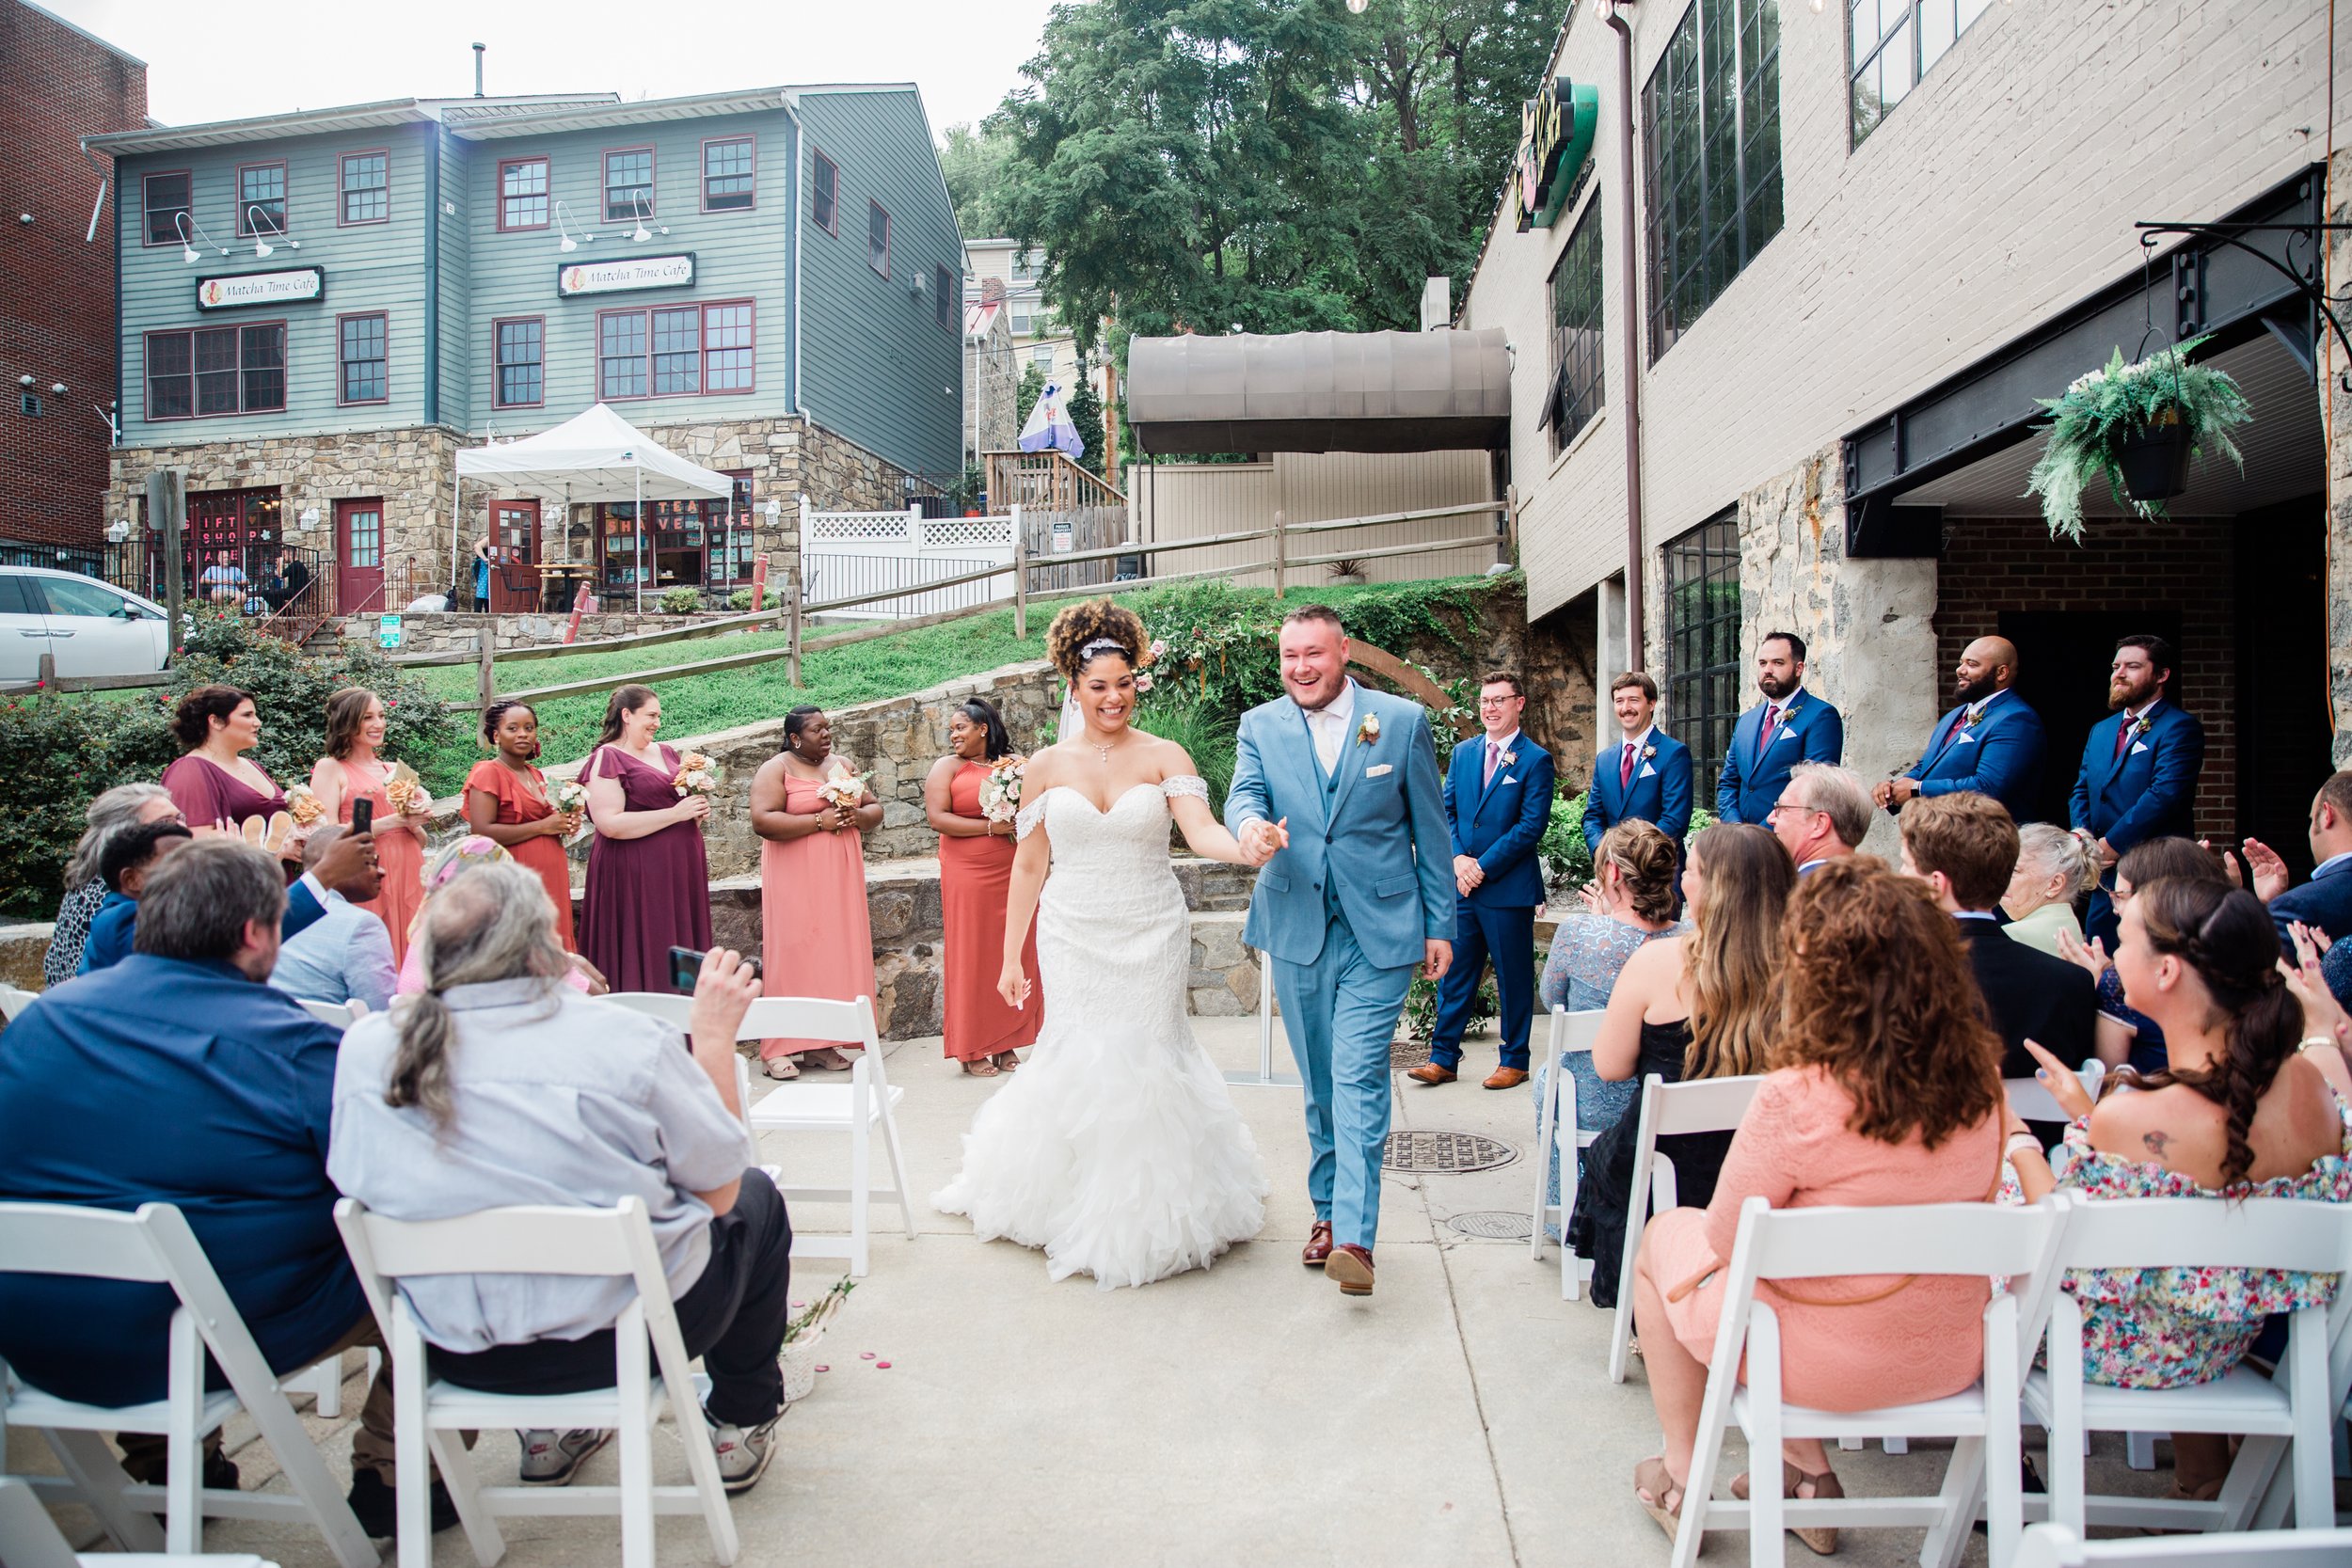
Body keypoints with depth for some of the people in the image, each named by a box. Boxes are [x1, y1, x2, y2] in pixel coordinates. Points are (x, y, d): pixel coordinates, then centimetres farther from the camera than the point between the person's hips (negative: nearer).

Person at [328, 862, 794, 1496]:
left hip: (460, 1354, 5)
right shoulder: (621, 1039, -22)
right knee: (756, 1198, 23)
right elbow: (720, 1188, -11)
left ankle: (552, 1428, 43)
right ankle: (741, 1423, 36)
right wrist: (714, 1032, -3)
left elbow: (355, 1181, 8)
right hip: (627, 1337, -5)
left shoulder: (364, 1047, -10)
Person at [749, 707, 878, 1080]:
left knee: (837, 953, 2)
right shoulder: (776, 769, -3)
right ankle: (779, 1049, -3)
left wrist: (856, 815, -5)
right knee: (794, 955, -7)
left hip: (840, 878, 6)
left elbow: (875, 810, 18)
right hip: (797, 881, -5)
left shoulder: (842, 766, 15)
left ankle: (822, 1043, 8)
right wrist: (820, 820, -17)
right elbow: (763, 821, -16)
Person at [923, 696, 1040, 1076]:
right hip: (969, 877, -3)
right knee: (972, 958, 1)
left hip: (1014, 874, 3)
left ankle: (1006, 1044, 16)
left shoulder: (1015, 764, 11)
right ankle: (972, 1050, 10)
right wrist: (991, 826, -14)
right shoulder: (948, 767, 2)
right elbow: (936, 817, -9)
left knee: (1014, 956, 5)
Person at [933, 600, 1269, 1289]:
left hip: (1151, 937, -1)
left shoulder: (1165, 757, -2)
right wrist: (1010, 957, 7)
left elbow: (1202, 831, -17)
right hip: (1074, 939, 1)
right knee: (1079, 1063, 1)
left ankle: (1147, 1211, 23)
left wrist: (1246, 847, -40)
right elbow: (1028, 865, 7)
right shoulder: (1046, 766, 3)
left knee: (1146, 1061, 3)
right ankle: (1079, 1209, 22)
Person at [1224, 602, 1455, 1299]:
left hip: (1379, 931, -3)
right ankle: (1327, 1209, 28)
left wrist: (1440, 925, 1)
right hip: (1296, 929, 3)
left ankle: (1354, 1236, -10)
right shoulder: (1260, 726, 5)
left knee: (1359, 1079, -11)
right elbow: (1244, 793, -11)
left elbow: (1431, 829, 2)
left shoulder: (1403, 721, 0)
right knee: (1319, 1082, 14)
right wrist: (1252, 824, -36)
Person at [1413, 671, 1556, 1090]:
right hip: (1462, 884, 5)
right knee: (1454, 973, 8)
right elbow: (1447, 811, 10)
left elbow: (1532, 825, -11)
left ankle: (1514, 1060, 18)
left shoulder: (1536, 760, -5)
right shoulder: (1463, 752, 11)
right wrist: (1458, 858, -7)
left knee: (1513, 977, 6)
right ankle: (1443, 1058, 14)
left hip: (1510, 887, -4)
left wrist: (1483, 866, -14)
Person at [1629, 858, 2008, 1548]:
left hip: (1827, 1362, -6)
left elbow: (1727, 1238, -16)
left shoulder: (1795, 1097, -29)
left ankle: (1681, 1478, 32)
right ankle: (1808, 1473, 32)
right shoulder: (1982, 1077, -11)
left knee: (1664, 1236, 21)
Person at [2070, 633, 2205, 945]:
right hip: (2104, 877, 7)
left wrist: (2112, 845, -16)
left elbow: (2165, 793, -16)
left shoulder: (2180, 727, -5)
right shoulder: (2101, 730, 19)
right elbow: (2081, 791, 15)